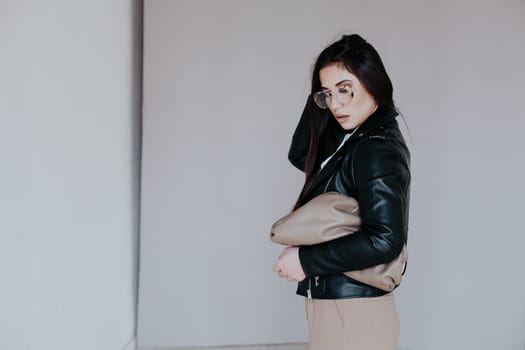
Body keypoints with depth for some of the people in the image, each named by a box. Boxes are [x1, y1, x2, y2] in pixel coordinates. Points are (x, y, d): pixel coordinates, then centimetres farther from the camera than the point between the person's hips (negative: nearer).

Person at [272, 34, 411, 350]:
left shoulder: (377, 149, -20)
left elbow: (384, 239, -28)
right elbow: (300, 156, 16)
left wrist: (306, 260, -20)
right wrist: (320, 95, 4)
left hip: (353, 313, -9)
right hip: (335, 303, 9)